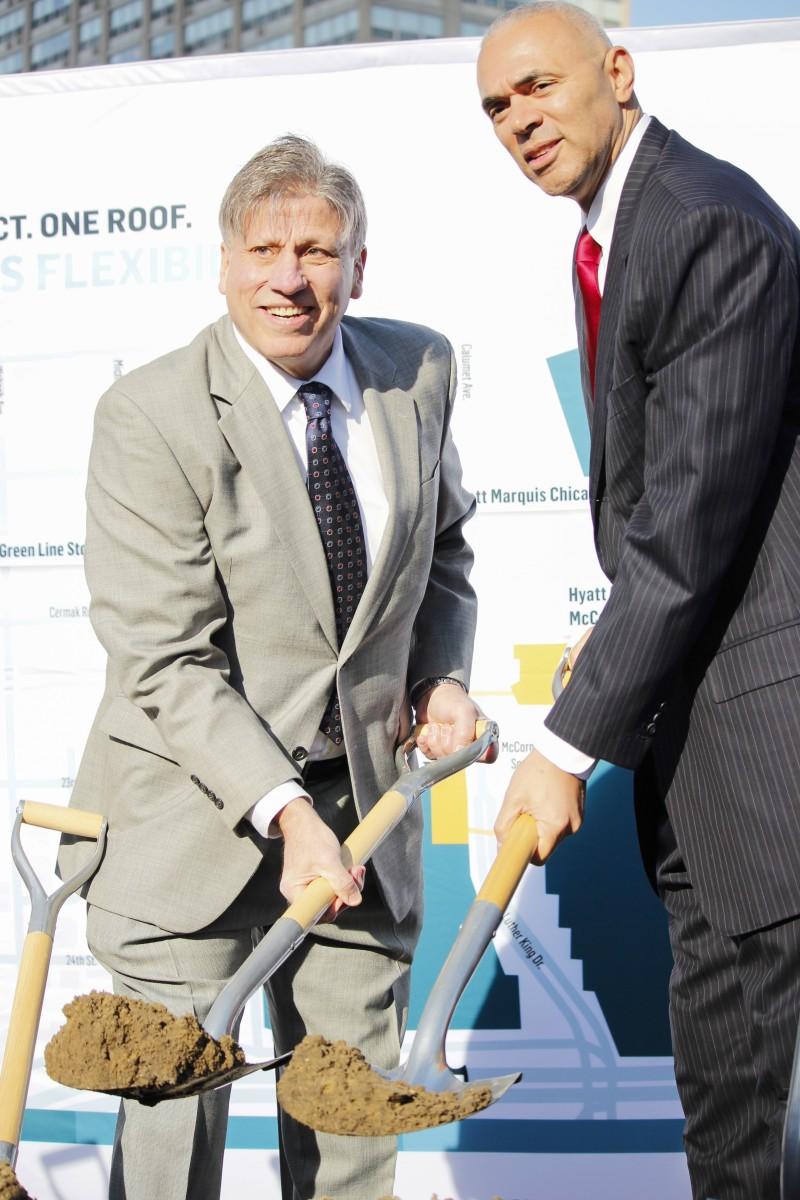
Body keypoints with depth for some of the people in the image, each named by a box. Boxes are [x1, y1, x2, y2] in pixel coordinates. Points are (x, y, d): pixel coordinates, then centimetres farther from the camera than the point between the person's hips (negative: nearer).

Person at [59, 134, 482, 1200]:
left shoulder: (418, 371, 0)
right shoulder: (150, 415, -16)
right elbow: (163, 661, -18)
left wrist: (442, 675, 0)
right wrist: (283, 813, -25)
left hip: (365, 797, 5)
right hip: (192, 813, -4)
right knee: (176, 1111, 2)